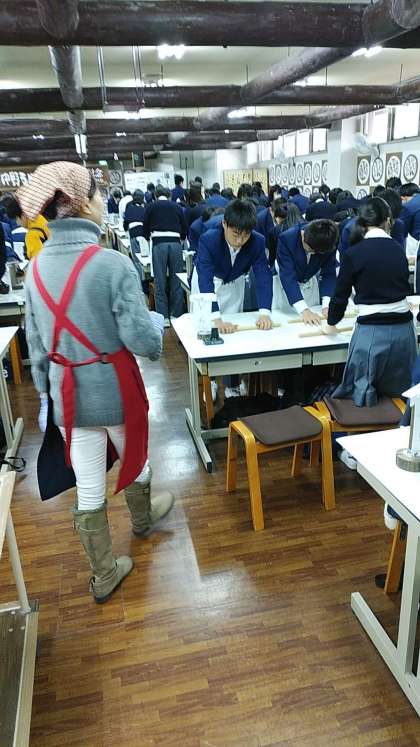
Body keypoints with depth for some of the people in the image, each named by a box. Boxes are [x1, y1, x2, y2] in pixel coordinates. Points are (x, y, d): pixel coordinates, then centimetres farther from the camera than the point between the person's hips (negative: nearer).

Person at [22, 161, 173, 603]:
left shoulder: (36, 268, -3)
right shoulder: (113, 265, -21)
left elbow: (36, 342, 5)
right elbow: (142, 340, -21)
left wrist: (46, 388, 18)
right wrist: (157, 319, 2)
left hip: (67, 395, 4)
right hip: (115, 389, -3)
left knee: (88, 488, 14)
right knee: (134, 460, 26)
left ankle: (104, 575, 33)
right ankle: (142, 520, 56)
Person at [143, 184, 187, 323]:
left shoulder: (151, 207, 13)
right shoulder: (177, 207, 17)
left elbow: (145, 230, 17)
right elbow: (184, 229, 20)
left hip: (159, 243, -1)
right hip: (175, 243, 1)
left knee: (160, 281, 3)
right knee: (176, 280, 8)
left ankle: (163, 317, 2)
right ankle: (176, 315, 13)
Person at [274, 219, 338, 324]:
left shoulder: (328, 243, -24)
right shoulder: (286, 239, -33)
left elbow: (329, 273, -18)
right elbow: (288, 277, -39)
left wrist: (327, 305, -33)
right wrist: (304, 310, -48)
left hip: (310, 282, 3)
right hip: (286, 283, -3)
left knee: (313, 326, 10)